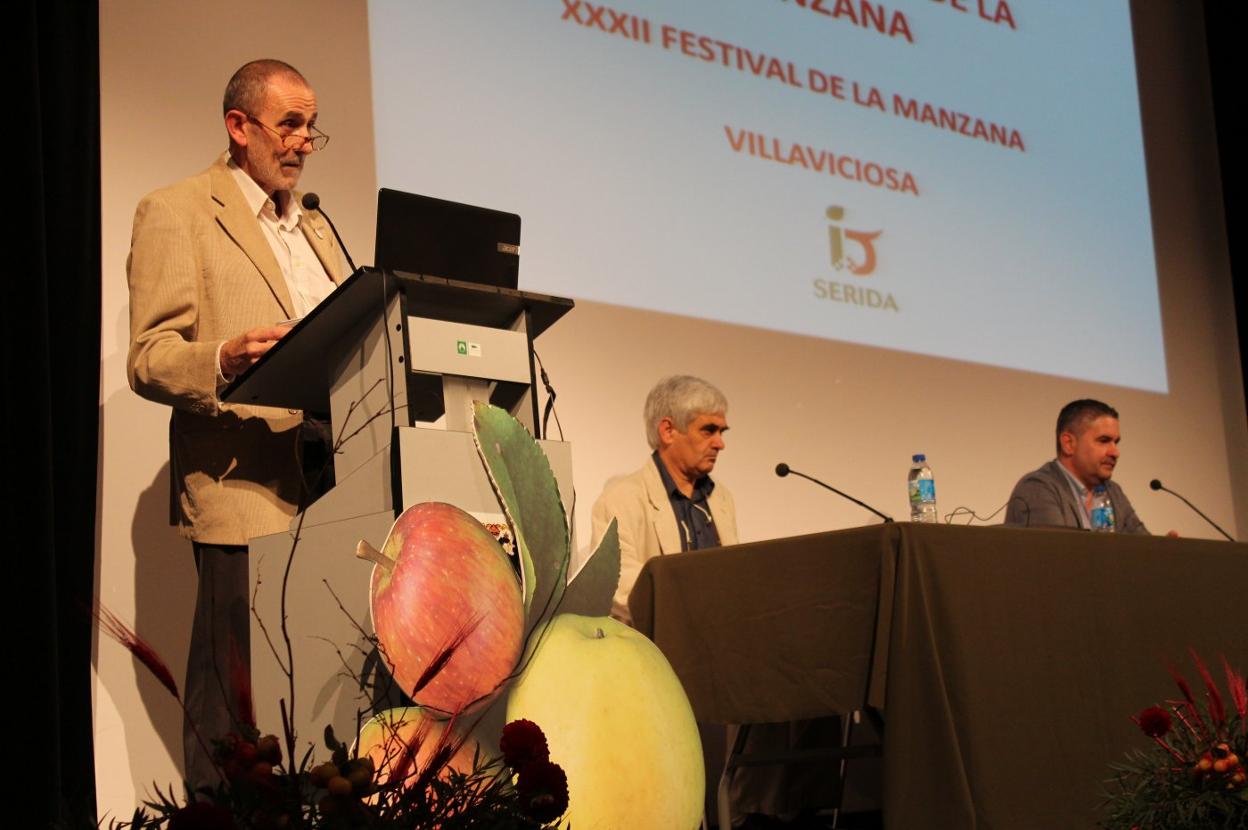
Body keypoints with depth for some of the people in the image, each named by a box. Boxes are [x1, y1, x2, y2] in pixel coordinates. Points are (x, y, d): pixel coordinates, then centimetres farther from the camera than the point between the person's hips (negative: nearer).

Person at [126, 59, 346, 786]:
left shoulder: (315, 227, 25)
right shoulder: (176, 213, 1)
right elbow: (149, 360, -6)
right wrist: (224, 361, -26)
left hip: (332, 490, 6)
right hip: (246, 493, -6)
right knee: (236, 697, -7)